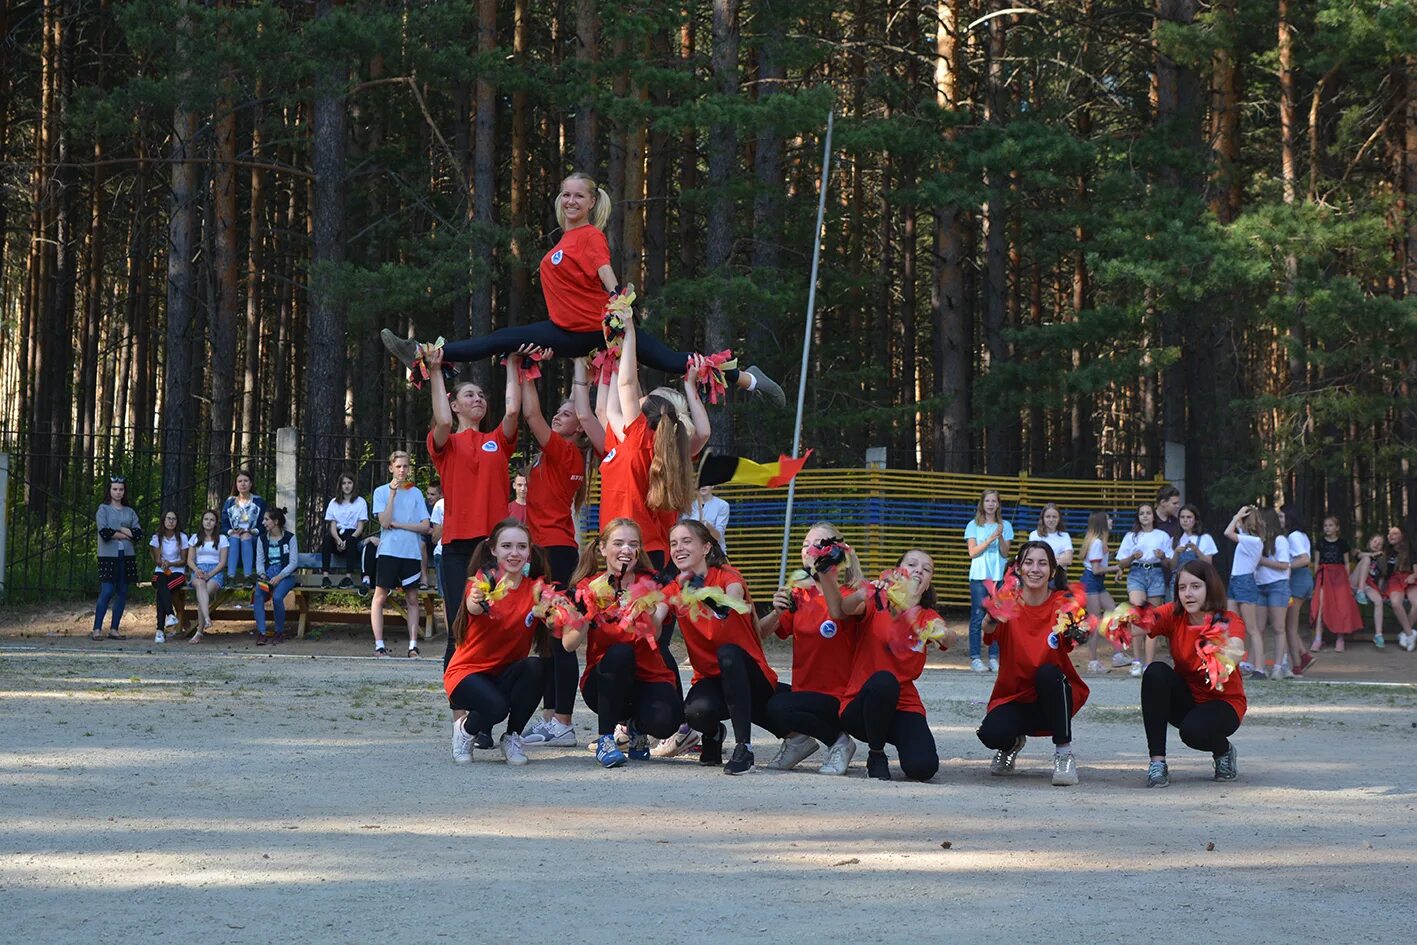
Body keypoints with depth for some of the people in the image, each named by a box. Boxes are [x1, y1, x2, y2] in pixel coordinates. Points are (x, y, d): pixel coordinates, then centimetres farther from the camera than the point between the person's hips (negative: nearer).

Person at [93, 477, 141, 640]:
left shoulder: (130, 512, 15)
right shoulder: (103, 509, 4)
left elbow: (138, 534, 3)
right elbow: (105, 533, -10)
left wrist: (120, 530, -7)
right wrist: (126, 534, -5)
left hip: (127, 556, 4)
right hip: (108, 556, -4)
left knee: (122, 593, 2)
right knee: (107, 592, -11)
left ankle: (114, 629, 8)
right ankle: (97, 629, -8)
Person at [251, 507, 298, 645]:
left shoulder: (289, 538, -2)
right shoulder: (262, 538, 11)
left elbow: (293, 562, -5)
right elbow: (259, 561, 9)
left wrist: (279, 577, -18)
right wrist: (262, 574, -12)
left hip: (285, 575, -3)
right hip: (267, 575, 3)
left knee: (277, 597, -33)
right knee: (258, 595, -30)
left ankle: (280, 632, -13)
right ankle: (261, 633, -29)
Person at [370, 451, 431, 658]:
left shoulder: (416, 493, 10)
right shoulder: (381, 492, 4)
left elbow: (425, 527, 3)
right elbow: (385, 522, -10)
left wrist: (398, 525, -6)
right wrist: (393, 493, -11)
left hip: (411, 552, 2)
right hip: (389, 551, -2)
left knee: (412, 598, 2)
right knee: (380, 596, -5)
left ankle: (413, 644, 3)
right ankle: (379, 644, -3)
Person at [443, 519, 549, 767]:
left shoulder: (535, 588, -2)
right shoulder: (484, 581, -12)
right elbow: (473, 608, -36)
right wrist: (476, 601, -60)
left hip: (507, 674, 4)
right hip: (467, 671, -4)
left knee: (534, 668, -30)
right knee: (496, 707, -34)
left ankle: (512, 737, -8)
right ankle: (465, 729, 3)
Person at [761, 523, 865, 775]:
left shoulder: (850, 594, -7)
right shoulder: (798, 594, 8)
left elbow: (838, 613, -32)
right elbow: (761, 632, 0)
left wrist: (824, 574, -48)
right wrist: (777, 612, -21)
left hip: (838, 697, -6)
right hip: (803, 690, 6)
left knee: (778, 707, -29)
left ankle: (840, 741, -6)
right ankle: (799, 739, 10)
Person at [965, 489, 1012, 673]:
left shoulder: (1005, 525, 10)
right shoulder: (974, 525, 6)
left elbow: (1005, 553, 3)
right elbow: (972, 552, -3)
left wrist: (1000, 537, -13)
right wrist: (990, 539, -13)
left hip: (999, 577, 2)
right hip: (979, 576, -2)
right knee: (978, 616, -5)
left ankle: (994, 657, 3)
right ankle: (975, 657, -3)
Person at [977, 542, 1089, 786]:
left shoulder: (1062, 603, -7)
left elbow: (1078, 637, -26)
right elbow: (989, 631, -28)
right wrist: (992, 618, -52)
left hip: (1055, 698, -1)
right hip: (1013, 697, 1)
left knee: (1048, 673, -33)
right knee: (991, 734, -29)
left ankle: (1064, 755, -18)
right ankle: (1013, 743, 11)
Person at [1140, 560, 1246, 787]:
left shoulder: (1229, 621, -18)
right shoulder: (1173, 615, -10)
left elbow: (1235, 650, -40)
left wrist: (1228, 651, -63)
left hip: (1224, 702, -3)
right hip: (1186, 699, 4)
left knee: (1194, 730, -34)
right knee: (1156, 672, -26)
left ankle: (1224, 750, 5)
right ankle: (1157, 763, -21)